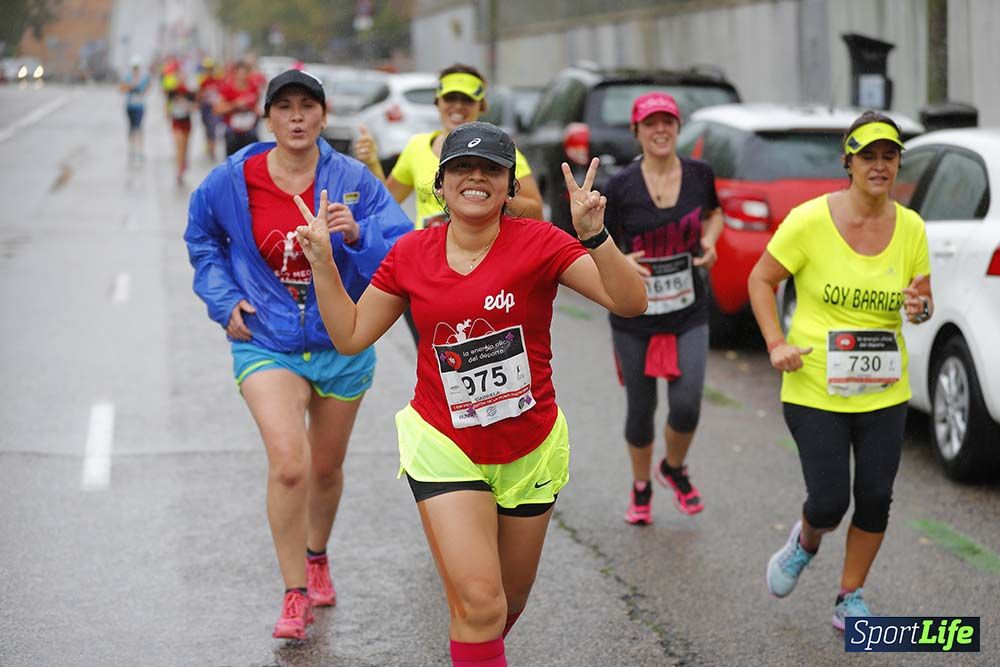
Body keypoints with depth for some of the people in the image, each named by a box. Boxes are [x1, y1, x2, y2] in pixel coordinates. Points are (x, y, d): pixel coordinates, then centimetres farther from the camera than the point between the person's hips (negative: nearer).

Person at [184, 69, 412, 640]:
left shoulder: (354, 181, -9)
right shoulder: (232, 181, -7)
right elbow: (203, 240, 14)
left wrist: (357, 234, -32)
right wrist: (224, 298, 2)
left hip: (342, 344, 2)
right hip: (265, 342, -1)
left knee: (326, 467, 17)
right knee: (289, 465, -19)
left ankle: (317, 557, 47)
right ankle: (295, 596, -3)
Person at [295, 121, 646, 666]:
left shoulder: (538, 243, -12)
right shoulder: (411, 254, -3)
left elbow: (630, 302, -21)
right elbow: (351, 335, 5)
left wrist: (594, 236, -35)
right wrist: (322, 263, -3)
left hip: (530, 449, 1)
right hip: (444, 446, 0)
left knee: (509, 600, 18)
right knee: (478, 600, -14)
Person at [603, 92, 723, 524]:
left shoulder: (699, 175, -2)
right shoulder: (621, 186, -9)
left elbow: (713, 214, 19)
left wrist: (709, 241, -2)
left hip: (688, 312, 1)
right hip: (633, 314, -1)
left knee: (687, 405, -9)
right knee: (641, 408, 8)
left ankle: (674, 469, 24)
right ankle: (640, 487, 34)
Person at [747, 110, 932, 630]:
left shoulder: (910, 227, -1)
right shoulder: (811, 220, -12)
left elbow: (923, 301, 11)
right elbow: (761, 280, -2)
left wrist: (919, 308, -13)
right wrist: (776, 344, -13)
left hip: (883, 390, 4)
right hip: (815, 388, -3)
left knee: (875, 499, 6)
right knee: (830, 502, -4)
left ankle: (850, 599, 28)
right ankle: (806, 541, 34)